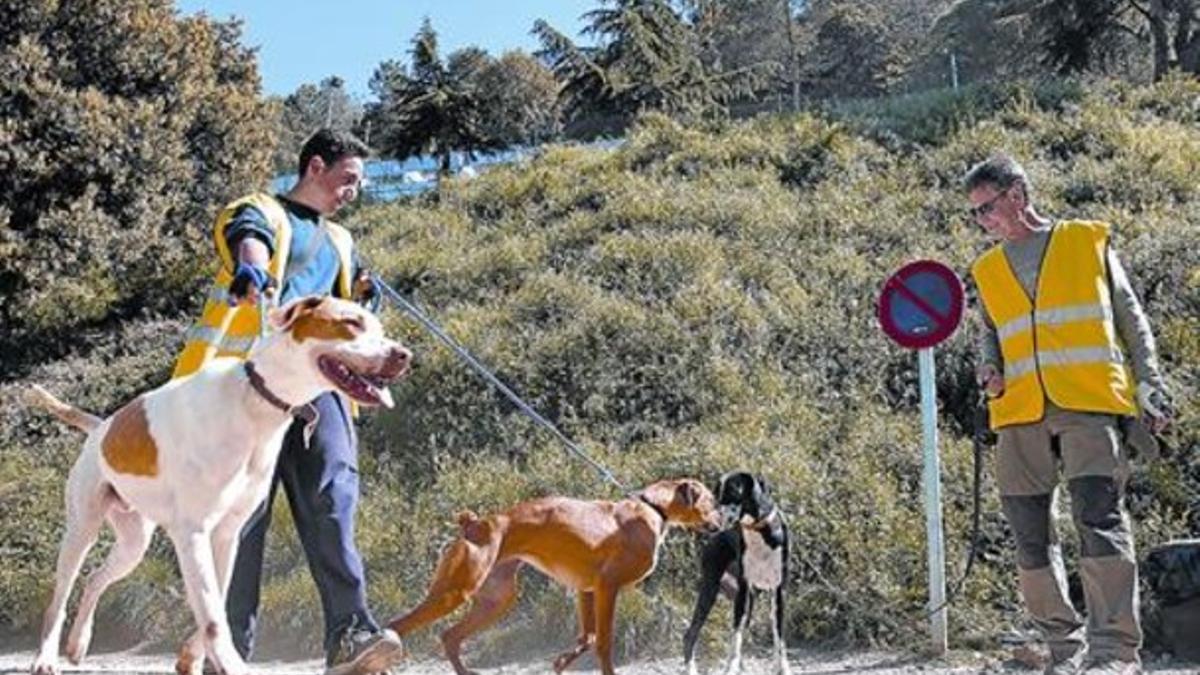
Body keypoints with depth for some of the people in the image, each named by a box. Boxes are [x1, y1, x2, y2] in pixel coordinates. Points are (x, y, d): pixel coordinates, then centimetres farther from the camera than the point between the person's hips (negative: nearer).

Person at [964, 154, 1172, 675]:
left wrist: (1149, 388, 4)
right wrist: (989, 368, 3)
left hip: (1089, 403, -4)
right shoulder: (987, 270, 22)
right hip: (1020, 414, 4)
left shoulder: (1089, 241, 13)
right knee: (1031, 537, 1)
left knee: (1099, 518, -17)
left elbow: (1131, 319, 13)